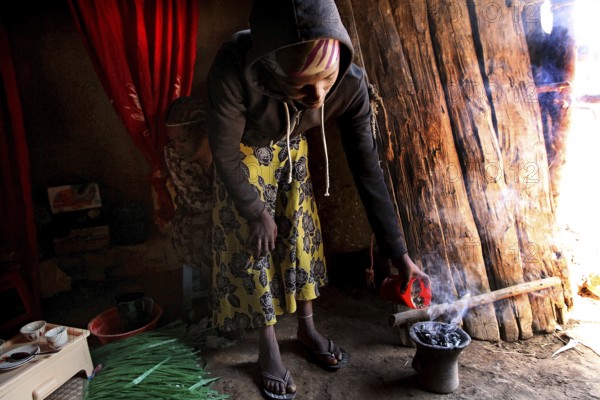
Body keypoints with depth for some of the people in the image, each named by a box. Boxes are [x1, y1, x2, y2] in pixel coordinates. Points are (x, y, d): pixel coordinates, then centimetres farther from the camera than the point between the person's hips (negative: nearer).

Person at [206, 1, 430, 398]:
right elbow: (224, 152, -26)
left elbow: (368, 168, -23)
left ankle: (308, 327, 29)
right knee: (252, 242, -1)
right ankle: (269, 347, 18)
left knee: (300, 232, 7)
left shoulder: (350, 84, -32)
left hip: (291, 147, 3)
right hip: (243, 153, -2)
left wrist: (398, 251, -19)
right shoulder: (235, 68, -43)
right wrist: (256, 212, -15)